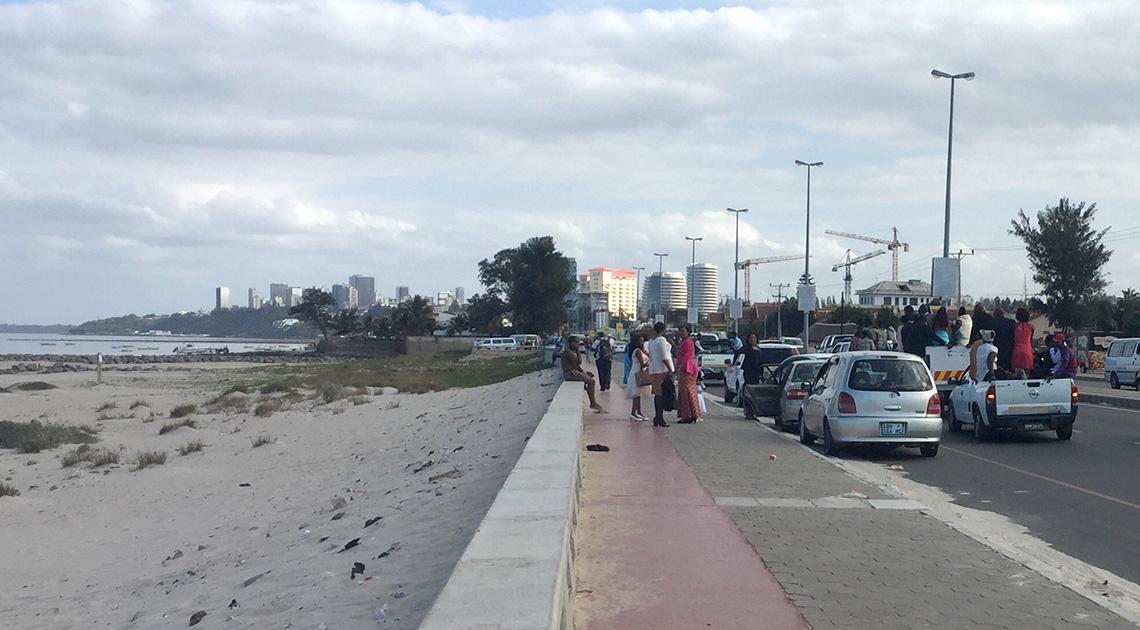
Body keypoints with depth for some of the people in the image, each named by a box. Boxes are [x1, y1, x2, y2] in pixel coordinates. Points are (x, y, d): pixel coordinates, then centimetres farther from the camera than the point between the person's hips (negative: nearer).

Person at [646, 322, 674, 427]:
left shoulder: (651, 341, 15)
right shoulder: (661, 340, -13)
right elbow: (664, 358, -18)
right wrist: (671, 370, -16)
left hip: (653, 370, 9)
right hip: (663, 370, -9)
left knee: (657, 394, 11)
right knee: (662, 394, -7)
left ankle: (657, 418, 13)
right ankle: (660, 418, -9)